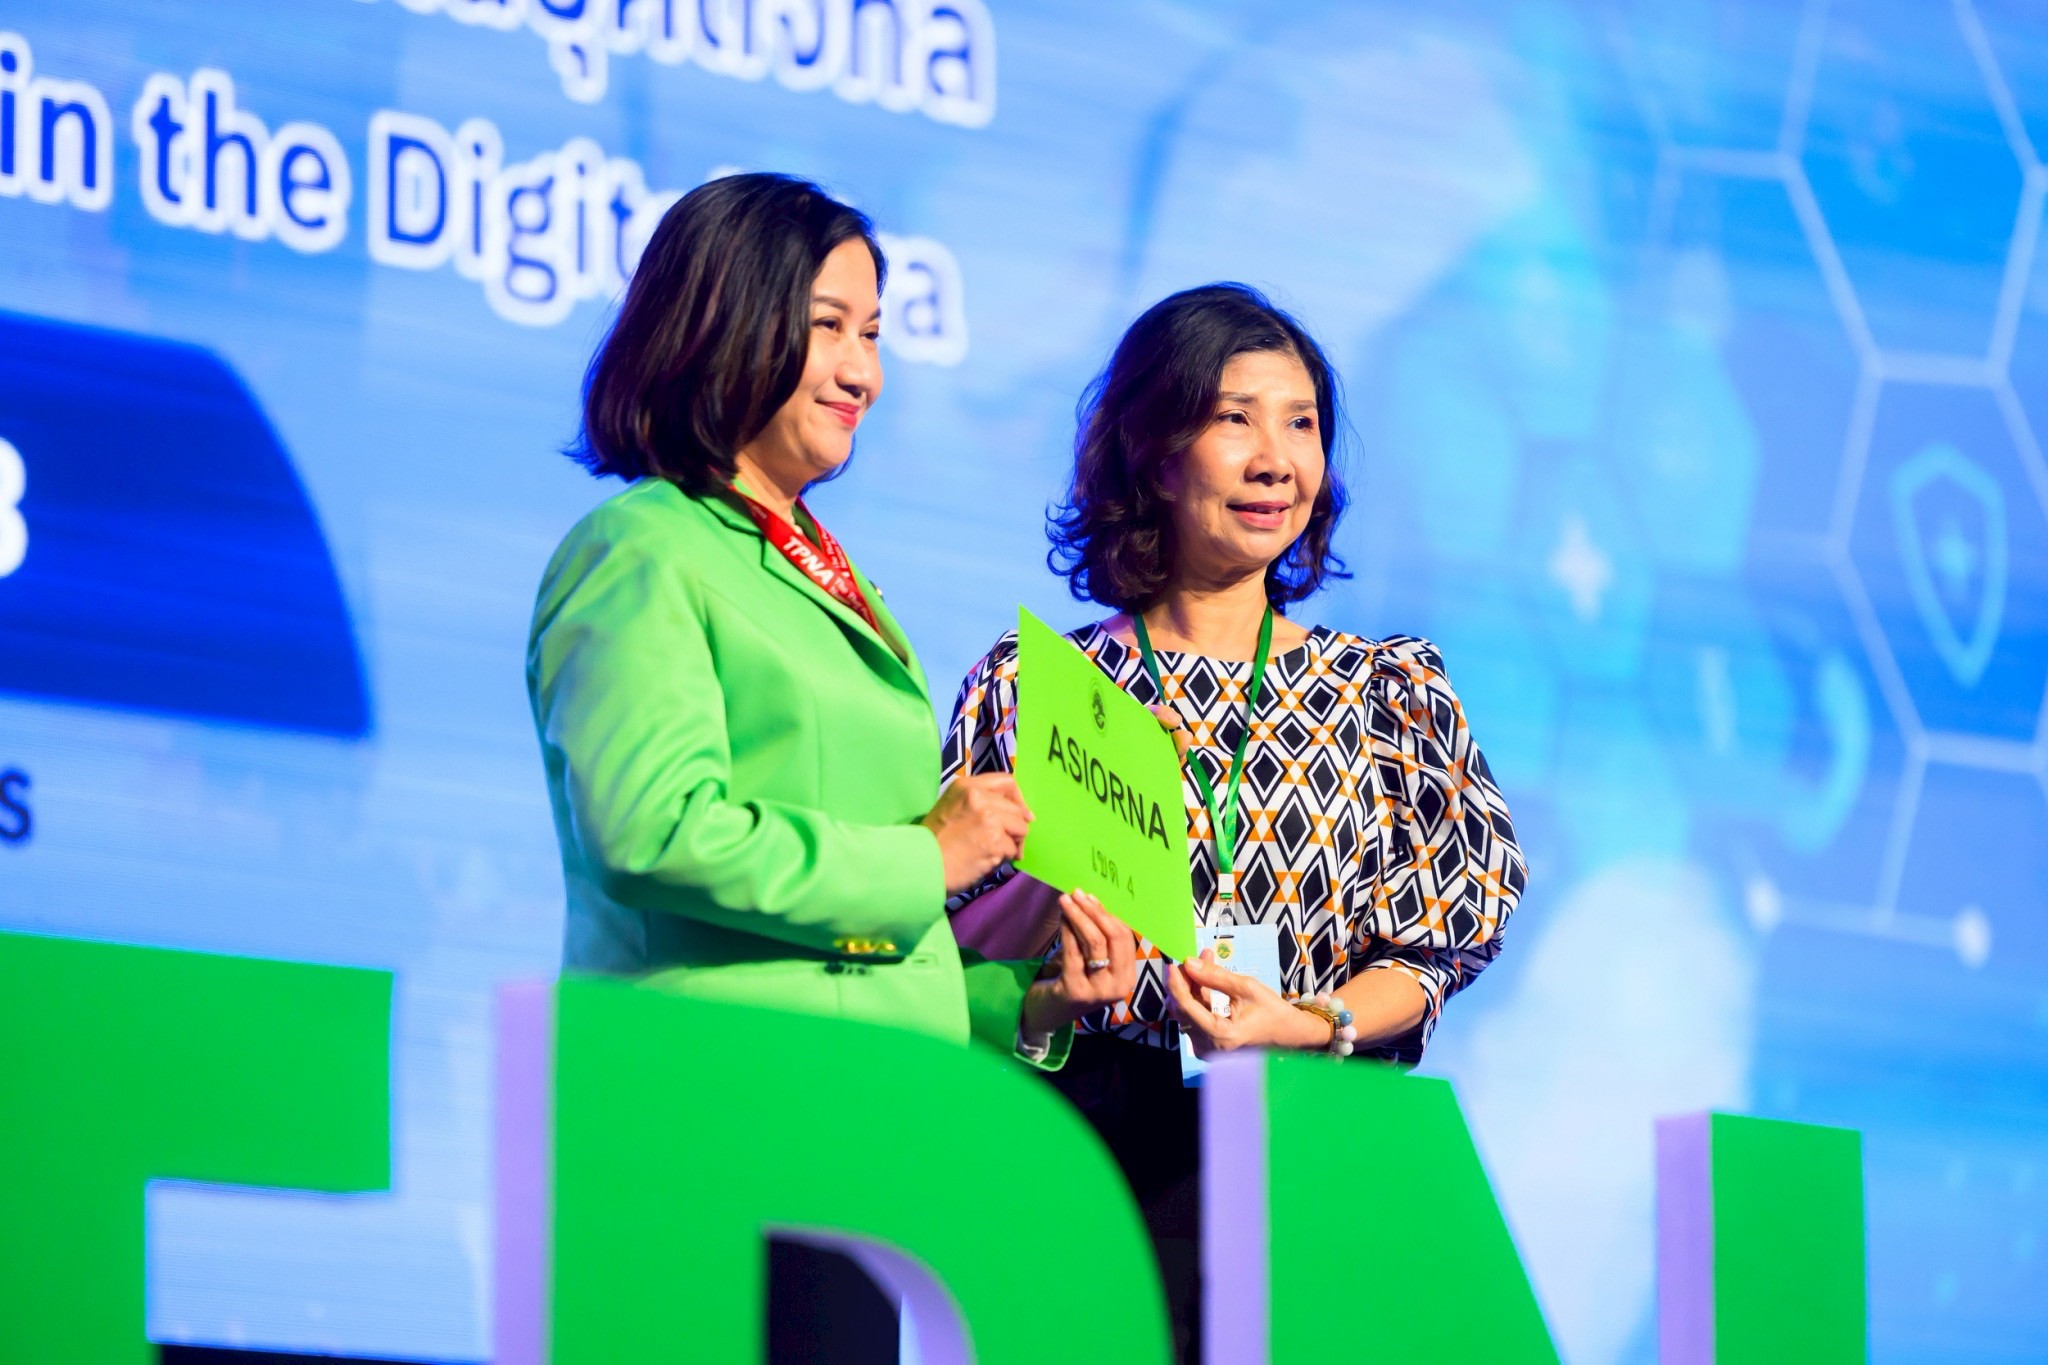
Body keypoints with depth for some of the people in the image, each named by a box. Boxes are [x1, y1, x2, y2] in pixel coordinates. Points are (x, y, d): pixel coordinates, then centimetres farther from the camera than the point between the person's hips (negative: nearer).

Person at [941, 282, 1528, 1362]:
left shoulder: (1391, 689, 14)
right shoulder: (1027, 686, 10)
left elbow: (1433, 948, 7)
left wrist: (1309, 1022, -11)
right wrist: (1036, 908, -13)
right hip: (1083, 1150, -1)